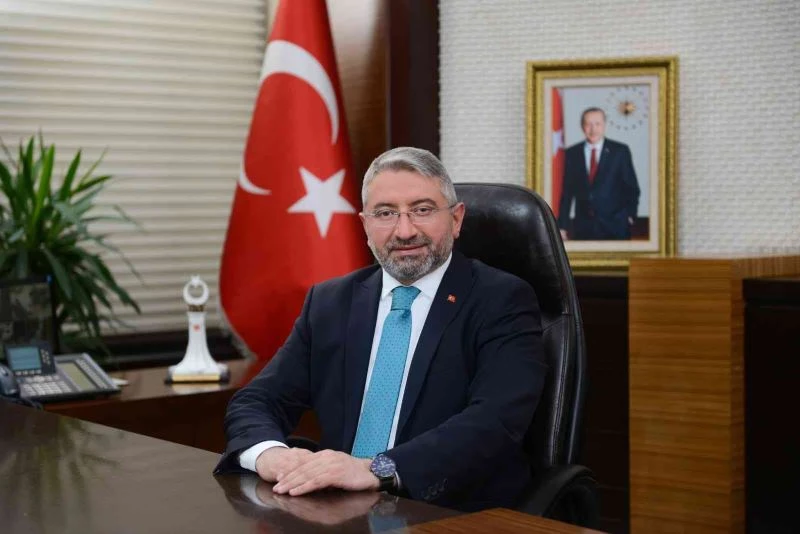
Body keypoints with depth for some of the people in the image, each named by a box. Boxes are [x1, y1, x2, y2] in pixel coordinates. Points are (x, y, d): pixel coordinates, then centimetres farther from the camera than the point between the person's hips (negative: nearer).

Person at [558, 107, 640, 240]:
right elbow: (567, 192, 9)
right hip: (583, 228, 1)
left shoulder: (620, 151, 4)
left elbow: (631, 187, 5)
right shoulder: (572, 153, 8)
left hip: (615, 226, -1)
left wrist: (630, 216, -6)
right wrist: (562, 226, 4)